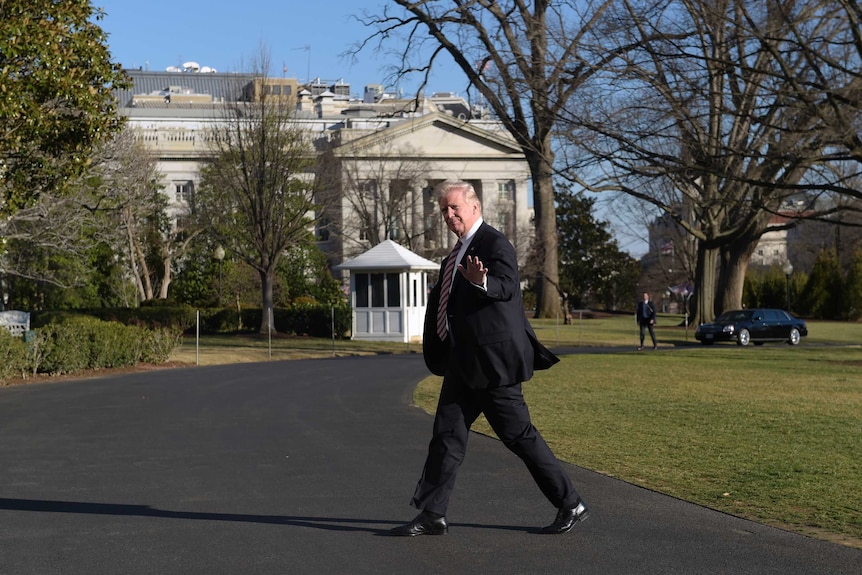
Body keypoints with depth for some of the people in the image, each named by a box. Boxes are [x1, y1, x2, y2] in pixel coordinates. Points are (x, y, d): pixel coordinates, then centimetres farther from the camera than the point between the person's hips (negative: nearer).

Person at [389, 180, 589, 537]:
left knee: (518, 434, -3)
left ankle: (570, 505, 9)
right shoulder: (456, 254, 17)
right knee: (447, 434, 6)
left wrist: (482, 282, -46)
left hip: (492, 359, -9)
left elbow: (507, 286, -27)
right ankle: (432, 515, 9)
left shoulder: (495, 244, -11)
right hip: (463, 363, 9)